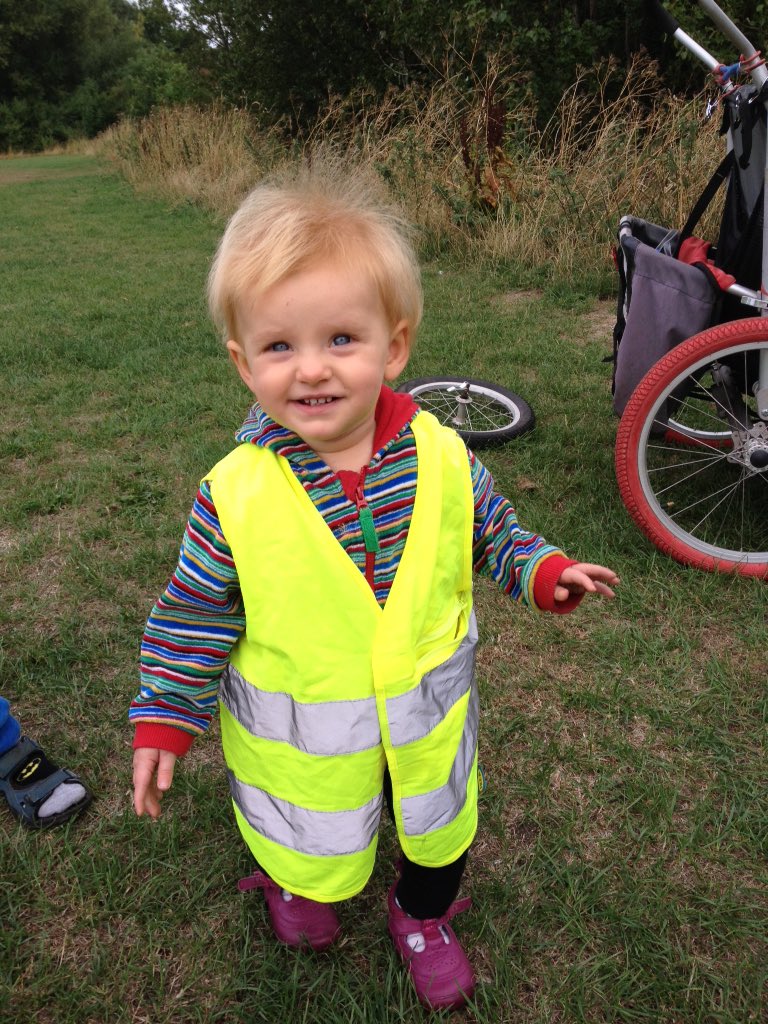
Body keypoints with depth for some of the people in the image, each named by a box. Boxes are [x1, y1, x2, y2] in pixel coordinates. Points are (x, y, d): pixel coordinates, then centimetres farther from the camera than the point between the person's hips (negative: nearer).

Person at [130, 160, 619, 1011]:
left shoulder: (440, 456, -16)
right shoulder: (235, 493, -22)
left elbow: (489, 529, 3)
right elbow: (195, 612, -10)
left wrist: (543, 572, -12)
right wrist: (164, 720, -7)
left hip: (426, 712, 2)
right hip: (297, 732, -1)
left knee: (438, 830, 25)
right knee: (308, 843, 24)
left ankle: (424, 915, 59)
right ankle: (292, 879, 62)